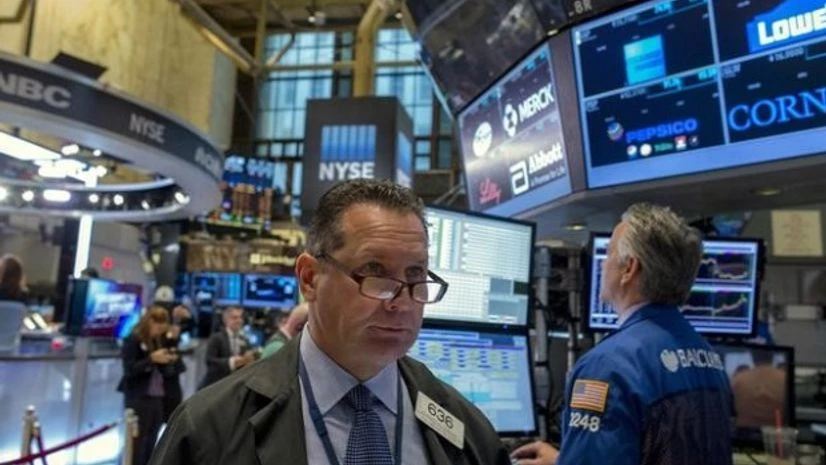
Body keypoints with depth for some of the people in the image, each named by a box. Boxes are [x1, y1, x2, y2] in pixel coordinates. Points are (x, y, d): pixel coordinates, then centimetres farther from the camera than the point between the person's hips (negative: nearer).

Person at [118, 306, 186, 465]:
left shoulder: (158, 341, 12)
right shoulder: (132, 341, -7)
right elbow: (129, 369, -15)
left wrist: (170, 360, -6)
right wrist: (152, 358, -23)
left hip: (157, 398, 7)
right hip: (138, 398, -7)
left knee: (151, 443, 10)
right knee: (138, 443, -2)